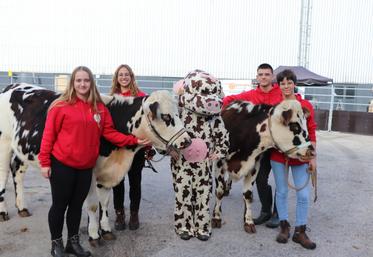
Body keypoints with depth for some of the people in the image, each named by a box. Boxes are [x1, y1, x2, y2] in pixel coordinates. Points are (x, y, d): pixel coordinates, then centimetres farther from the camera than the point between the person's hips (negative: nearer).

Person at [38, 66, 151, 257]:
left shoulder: (100, 108, 3)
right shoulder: (61, 105, -9)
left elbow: (110, 133, 3)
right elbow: (49, 134, -7)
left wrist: (134, 141, -4)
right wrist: (44, 162, -8)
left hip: (86, 167, 4)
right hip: (61, 164, -4)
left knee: (77, 205, 16)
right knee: (59, 205, 9)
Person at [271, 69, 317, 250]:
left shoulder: (306, 105, 0)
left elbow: (311, 133, 2)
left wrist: (313, 157, 0)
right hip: (278, 156, 0)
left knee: (303, 195, 3)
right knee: (281, 192, 10)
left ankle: (300, 232, 20)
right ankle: (284, 227, 27)